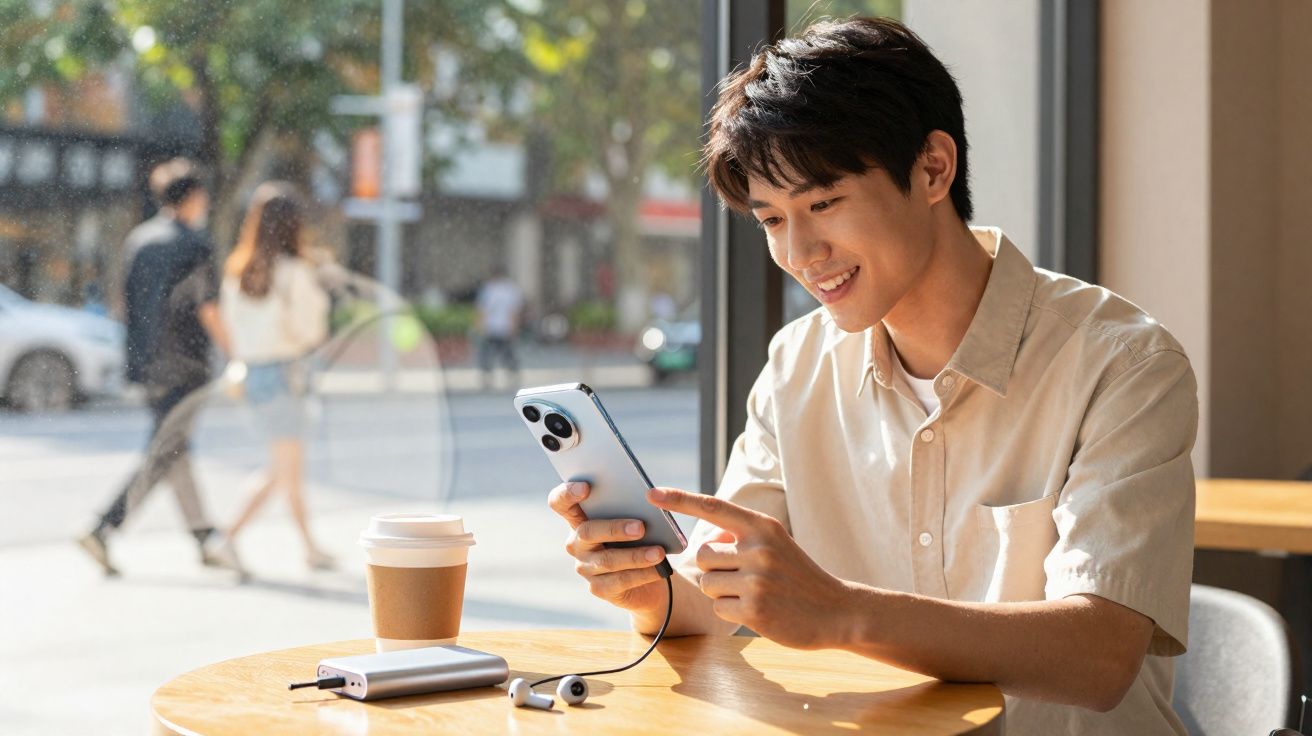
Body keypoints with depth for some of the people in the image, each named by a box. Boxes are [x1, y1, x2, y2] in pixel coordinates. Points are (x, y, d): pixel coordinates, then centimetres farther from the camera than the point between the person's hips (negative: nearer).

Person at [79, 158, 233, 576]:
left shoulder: (138, 239, 9)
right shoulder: (194, 246, -12)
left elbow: (127, 299, 13)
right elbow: (209, 312, -14)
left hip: (145, 361, 8)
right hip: (184, 364, -8)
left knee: (177, 448, 13)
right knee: (162, 455, -4)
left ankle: (205, 540, 19)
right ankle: (103, 532, -11)